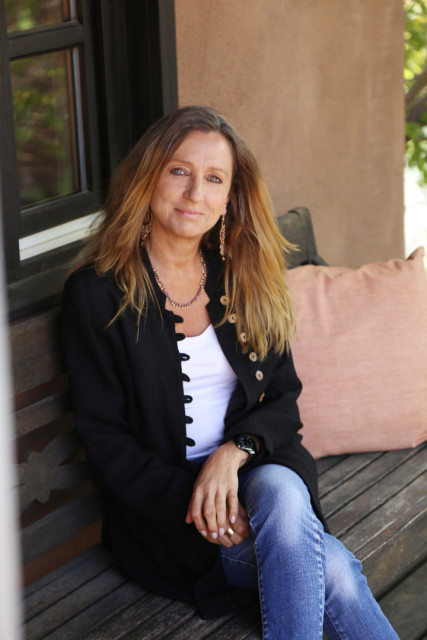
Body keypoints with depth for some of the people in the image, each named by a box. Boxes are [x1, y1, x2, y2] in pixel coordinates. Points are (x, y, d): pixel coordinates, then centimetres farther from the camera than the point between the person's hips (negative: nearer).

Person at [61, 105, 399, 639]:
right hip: (163, 509, -4)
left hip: (258, 475, 4)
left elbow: (283, 399, 6)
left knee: (283, 491, -34)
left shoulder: (245, 279, 7)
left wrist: (233, 452, -16)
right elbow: (103, 437, -6)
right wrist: (188, 497, -21)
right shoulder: (96, 293, -6)